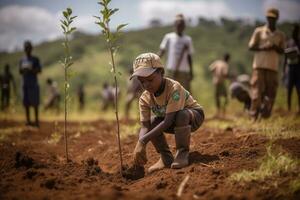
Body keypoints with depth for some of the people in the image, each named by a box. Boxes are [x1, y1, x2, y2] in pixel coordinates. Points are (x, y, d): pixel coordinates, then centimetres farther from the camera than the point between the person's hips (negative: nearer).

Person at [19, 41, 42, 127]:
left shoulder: (35, 59, 2)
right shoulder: (22, 60, 14)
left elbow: (39, 70, -2)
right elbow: (20, 71, 16)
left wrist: (30, 70, -18)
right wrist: (23, 70, -7)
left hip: (33, 84, -4)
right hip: (25, 84, 4)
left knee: (35, 103, -7)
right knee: (26, 102, 2)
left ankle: (36, 120, -4)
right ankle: (28, 120, 6)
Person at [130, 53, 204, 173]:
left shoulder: (174, 88, -34)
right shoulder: (145, 98, -16)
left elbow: (168, 120, -40)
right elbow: (145, 126, -23)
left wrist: (143, 140, -45)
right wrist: (140, 146, -45)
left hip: (194, 115, -6)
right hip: (174, 123, 6)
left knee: (182, 115, -38)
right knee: (152, 122, -21)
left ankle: (182, 153, -23)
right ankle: (165, 157, -9)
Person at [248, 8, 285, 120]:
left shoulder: (280, 35, 14)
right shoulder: (259, 31, 7)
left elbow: (282, 51, 14)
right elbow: (251, 47, 4)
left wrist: (275, 48, -8)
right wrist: (263, 48, -12)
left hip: (273, 67, 3)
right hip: (259, 65, -3)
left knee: (271, 93, -2)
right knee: (257, 91, -11)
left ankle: (265, 117, 3)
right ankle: (254, 116, -9)